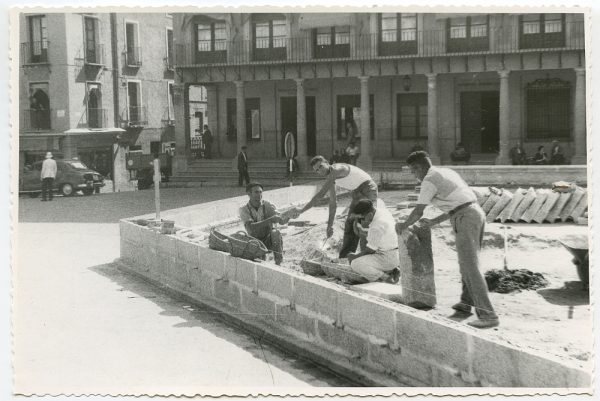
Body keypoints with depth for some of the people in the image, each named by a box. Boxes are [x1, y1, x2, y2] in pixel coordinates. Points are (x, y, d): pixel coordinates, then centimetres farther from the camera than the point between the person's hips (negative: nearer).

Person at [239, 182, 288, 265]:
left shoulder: (268, 205, -5)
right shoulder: (244, 210, -10)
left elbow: (282, 221, -17)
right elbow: (251, 228, -26)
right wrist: (271, 220, -38)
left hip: (269, 241, 2)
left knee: (275, 232, -31)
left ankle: (278, 263, -23)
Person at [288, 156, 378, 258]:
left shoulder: (336, 170, -25)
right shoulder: (330, 177, 5)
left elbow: (321, 194, -30)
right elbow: (333, 202, 14)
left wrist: (302, 210, -29)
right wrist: (330, 225, 15)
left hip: (368, 189, -10)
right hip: (357, 194, 10)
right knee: (349, 224, 10)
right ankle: (344, 257, 17)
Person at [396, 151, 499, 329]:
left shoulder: (429, 180, -4)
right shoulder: (448, 173, 25)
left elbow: (417, 212, -3)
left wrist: (403, 226, 16)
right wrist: (433, 222, 34)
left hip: (465, 220, -10)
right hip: (477, 214, 10)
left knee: (470, 267, -10)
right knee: (467, 262, 22)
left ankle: (487, 315, -14)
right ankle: (465, 304, 33)